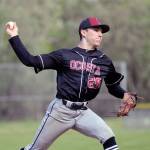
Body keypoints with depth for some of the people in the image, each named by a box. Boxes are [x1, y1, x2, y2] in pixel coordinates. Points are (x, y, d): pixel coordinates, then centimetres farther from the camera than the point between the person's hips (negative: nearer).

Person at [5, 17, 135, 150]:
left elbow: (113, 86, 16)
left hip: (83, 112, 3)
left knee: (109, 138, -19)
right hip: (60, 110, -3)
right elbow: (29, 60, -7)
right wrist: (14, 36, -13)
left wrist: (124, 95, -6)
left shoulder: (104, 61, 7)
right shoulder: (64, 55, -3)